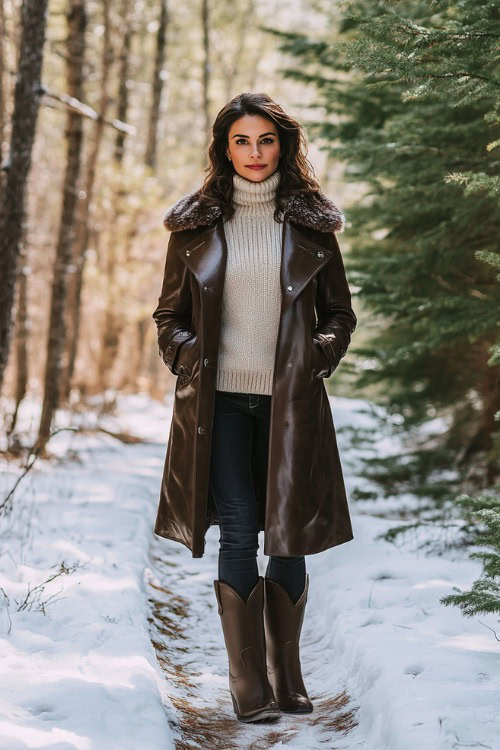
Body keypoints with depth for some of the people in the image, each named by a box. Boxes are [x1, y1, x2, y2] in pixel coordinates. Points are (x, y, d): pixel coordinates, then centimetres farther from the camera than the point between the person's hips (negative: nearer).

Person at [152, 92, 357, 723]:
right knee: (240, 534, -7)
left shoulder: (311, 222, 8)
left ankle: (287, 677, 17)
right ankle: (248, 687, 1)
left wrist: (319, 358, -4)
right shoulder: (195, 224, 7)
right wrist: (189, 360, -4)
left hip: (290, 402, 1)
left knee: (291, 536, 3)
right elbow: (169, 314, 13)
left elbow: (339, 313, 13)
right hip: (221, 400, -1)